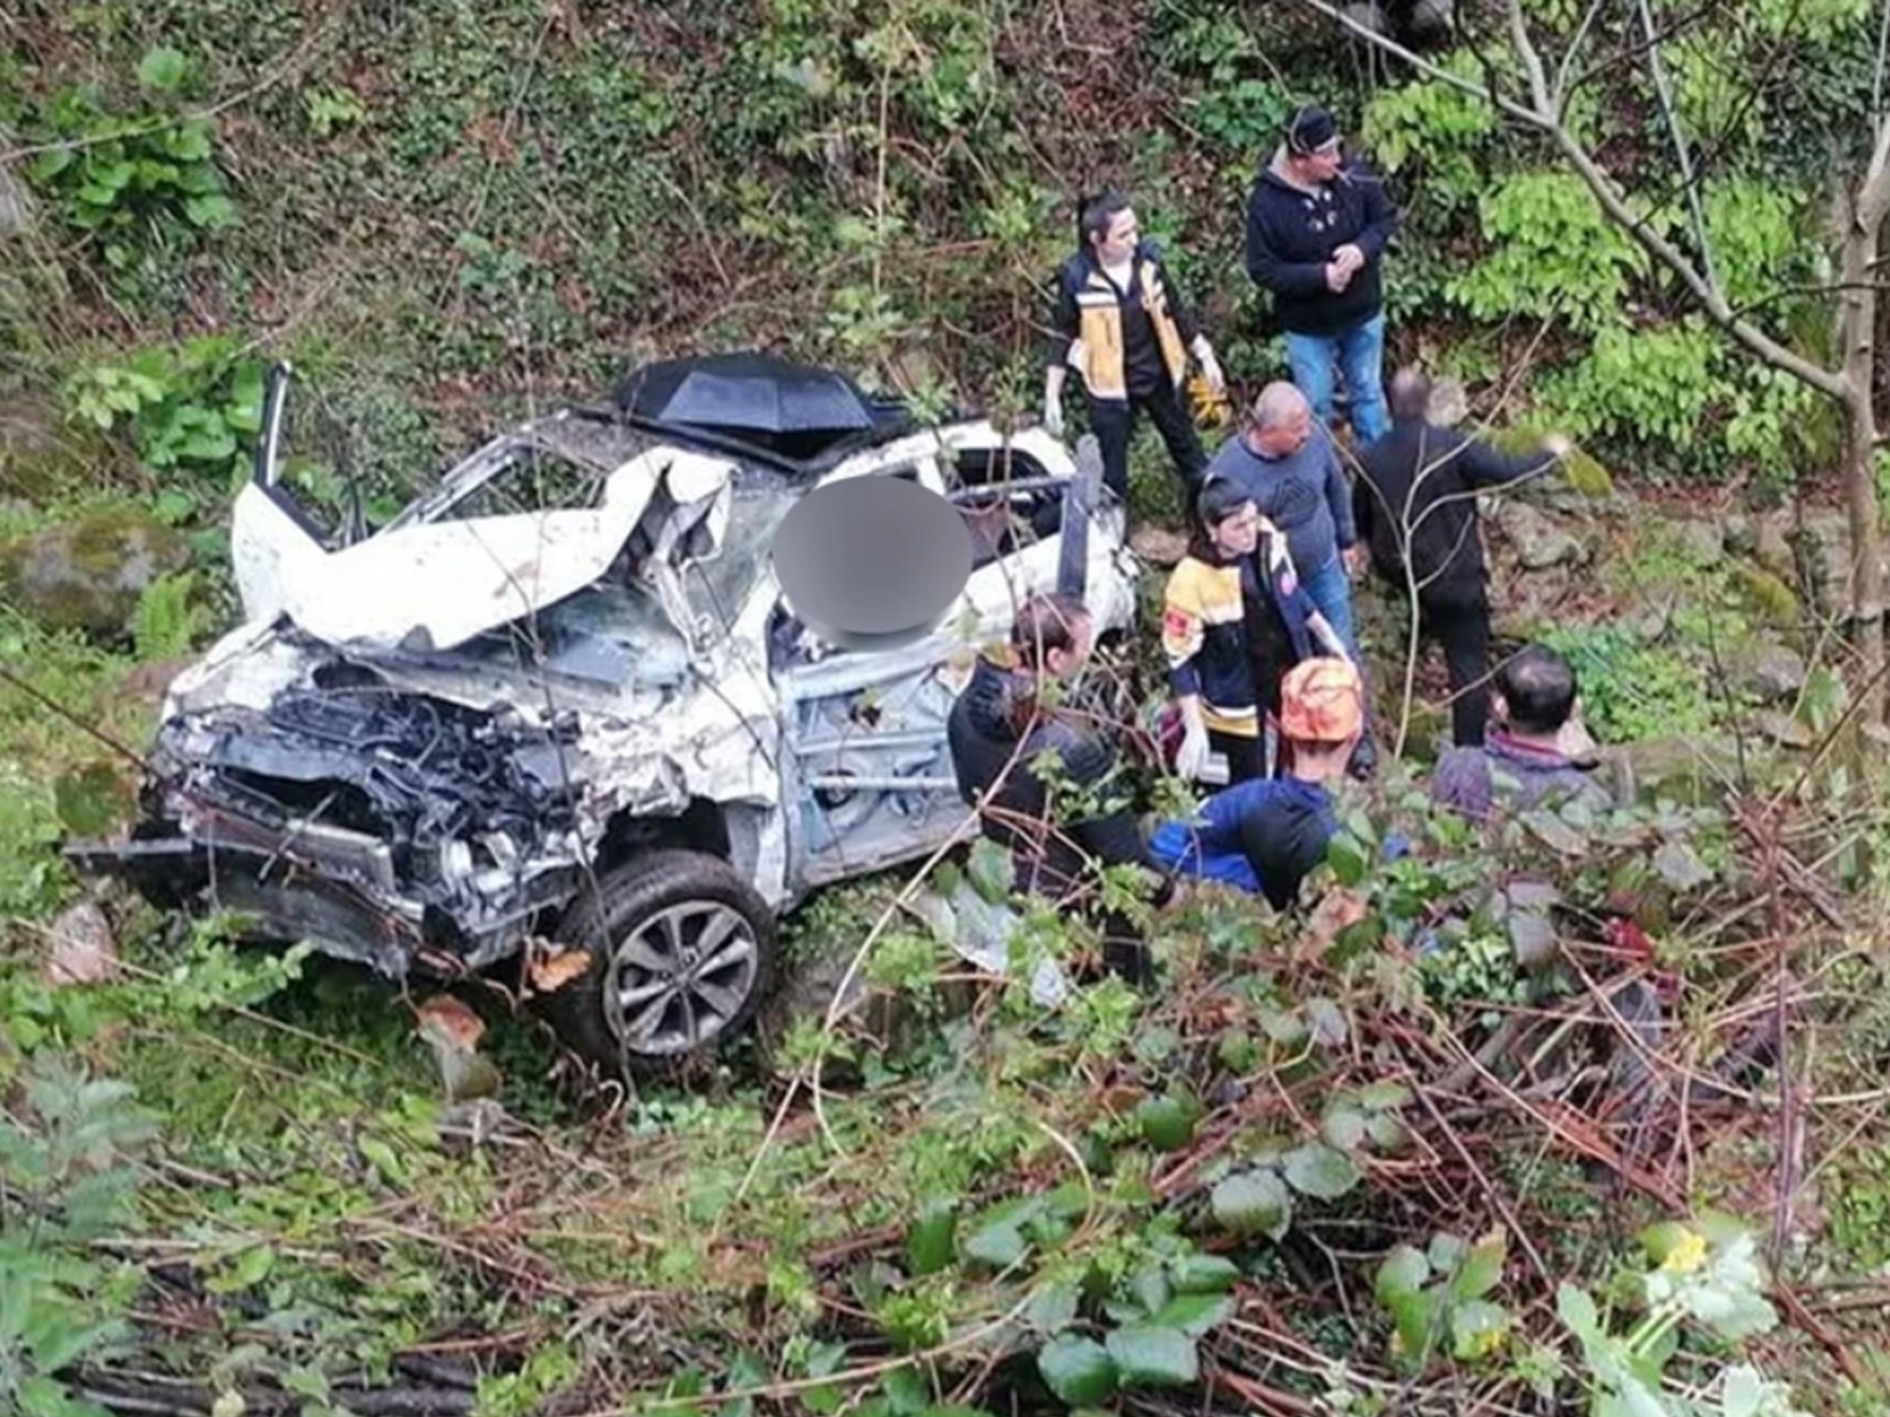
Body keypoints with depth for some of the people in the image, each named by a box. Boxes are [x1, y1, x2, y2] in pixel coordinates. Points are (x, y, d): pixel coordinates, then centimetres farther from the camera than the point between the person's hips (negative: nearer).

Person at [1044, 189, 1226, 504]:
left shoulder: (1149, 260, -10)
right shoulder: (1077, 278, -18)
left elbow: (1177, 313, 4)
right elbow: (1064, 338, -8)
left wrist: (1206, 357, 7)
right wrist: (1052, 397, -9)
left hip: (1159, 376, 4)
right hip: (1109, 386, -4)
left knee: (1187, 448, 21)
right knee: (1112, 472, 6)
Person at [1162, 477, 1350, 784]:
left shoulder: (1266, 539, -15)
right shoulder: (1191, 582, -30)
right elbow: (1180, 660, -21)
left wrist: (1327, 637, 14)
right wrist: (1194, 729, -22)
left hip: (1288, 668, 6)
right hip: (1237, 699, -6)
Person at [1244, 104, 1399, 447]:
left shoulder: (1353, 175, -17)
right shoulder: (1266, 203, -26)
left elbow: (1387, 216, -3)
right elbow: (1262, 269, -20)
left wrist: (1363, 248, -25)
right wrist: (1320, 276, -30)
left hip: (1363, 315, 3)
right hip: (1308, 327, -3)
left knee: (1368, 393, 22)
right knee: (1316, 406, 13)